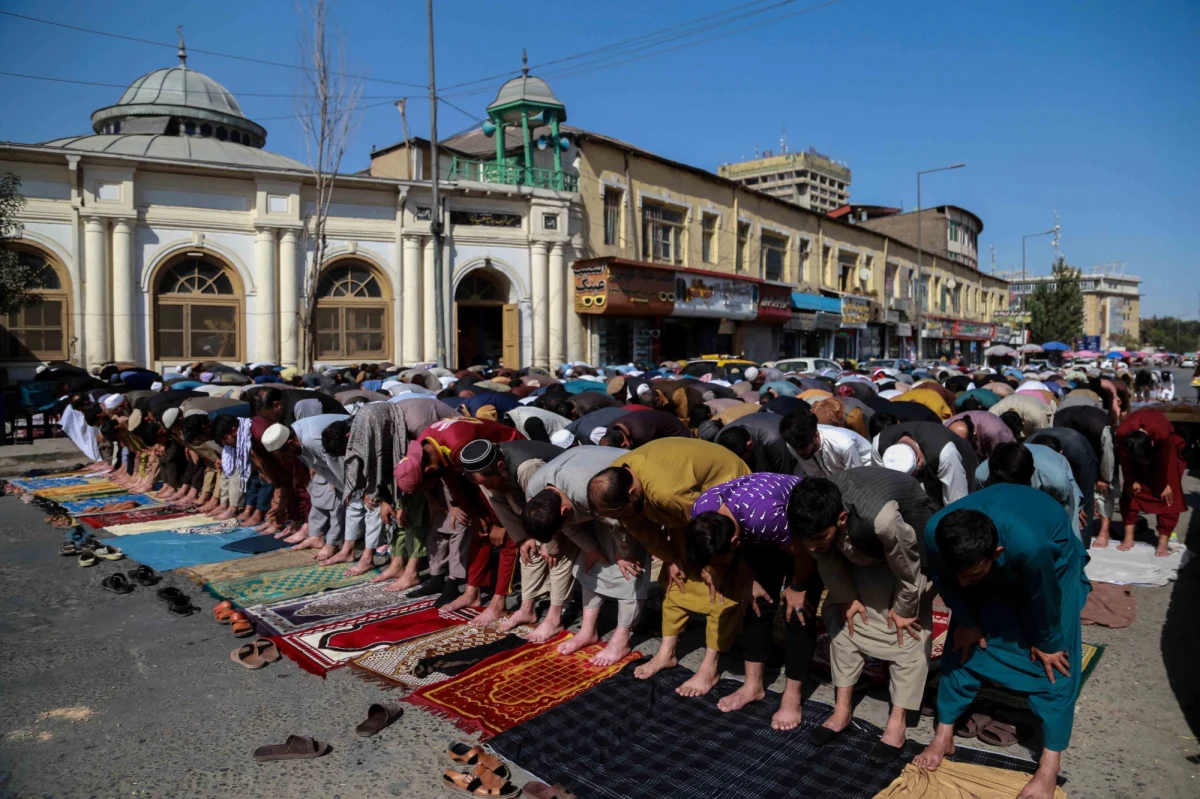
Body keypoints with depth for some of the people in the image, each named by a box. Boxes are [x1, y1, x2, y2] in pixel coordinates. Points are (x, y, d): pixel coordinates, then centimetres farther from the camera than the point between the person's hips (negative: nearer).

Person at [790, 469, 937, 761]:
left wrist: (903, 610, -12)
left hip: (913, 540, -4)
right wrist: (847, 597, -3)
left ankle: (897, 722, -1)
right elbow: (829, 561, -10)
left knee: (909, 629, -9)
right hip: (863, 547, 5)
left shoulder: (883, 519, -48)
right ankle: (843, 708, 11)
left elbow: (907, 570, -27)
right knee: (842, 616, 1)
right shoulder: (817, 515, -33)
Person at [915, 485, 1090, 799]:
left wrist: (1046, 643, -8)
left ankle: (1049, 767, 0)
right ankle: (943, 734, 14)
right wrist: (966, 621, -2)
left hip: (1053, 560, -3)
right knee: (962, 642, 1)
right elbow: (944, 581, -14)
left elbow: (1043, 598, -24)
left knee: (1053, 658, -8)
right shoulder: (935, 533, -38)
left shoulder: (1028, 544, -47)